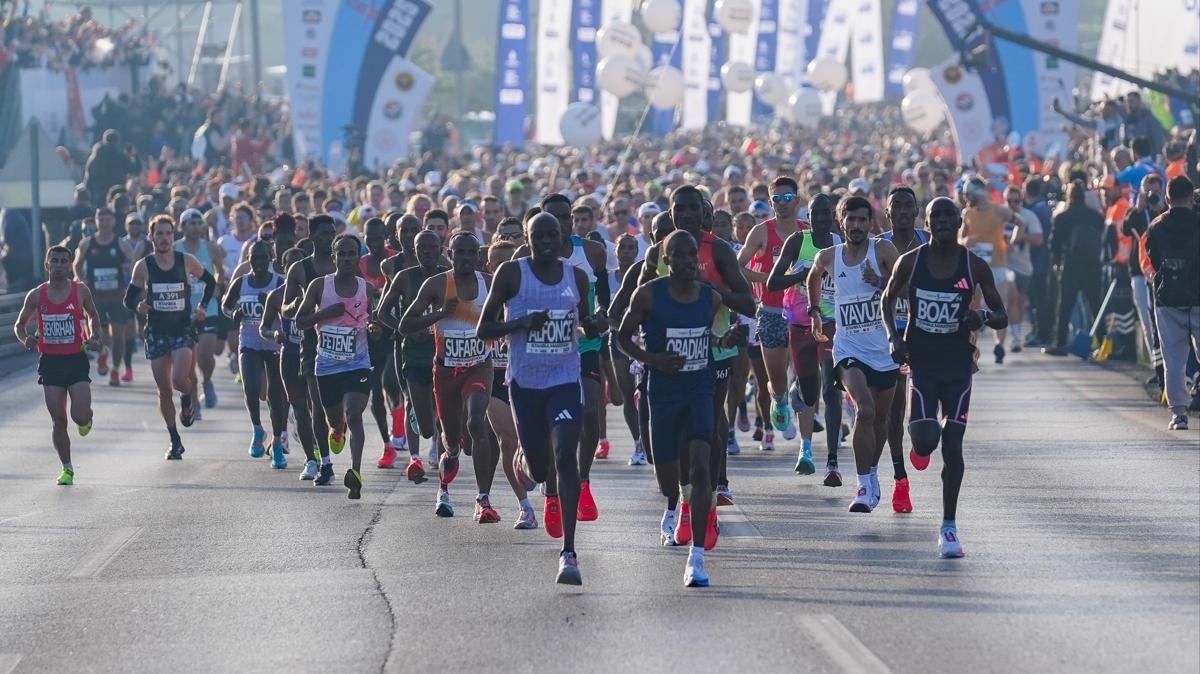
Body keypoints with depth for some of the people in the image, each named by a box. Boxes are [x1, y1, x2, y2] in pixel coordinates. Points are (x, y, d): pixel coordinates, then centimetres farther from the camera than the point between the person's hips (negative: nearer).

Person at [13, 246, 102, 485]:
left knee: (80, 415, -15)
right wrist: (25, 339, -9)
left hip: (76, 360, -1)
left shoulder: (81, 291, -1)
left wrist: (94, 337, -2)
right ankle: (67, 468, 15)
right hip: (50, 363, 1)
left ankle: (86, 419, 23)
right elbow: (19, 325, 12)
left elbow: (93, 316, 16)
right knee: (58, 421, 0)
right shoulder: (36, 296, 1)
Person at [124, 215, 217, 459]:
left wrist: (202, 306, 3)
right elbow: (128, 299, 4)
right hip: (156, 333, 2)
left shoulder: (187, 261, -3)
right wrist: (138, 306, -18)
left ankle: (188, 398, 14)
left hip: (183, 330, -2)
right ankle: (175, 441, 20)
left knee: (180, 379, -23)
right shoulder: (143, 266, -3)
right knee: (164, 390, 5)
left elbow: (210, 282, 14)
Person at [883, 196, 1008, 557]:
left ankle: (949, 527, 8)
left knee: (953, 446, -4)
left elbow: (1002, 316, 4)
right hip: (921, 362, 0)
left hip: (958, 365, 0)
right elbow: (888, 300, 13)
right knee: (925, 438, -16)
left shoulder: (975, 266, -3)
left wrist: (985, 317, -19)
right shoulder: (911, 262, -3)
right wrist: (893, 337, -3)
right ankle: (921, 444, 26)